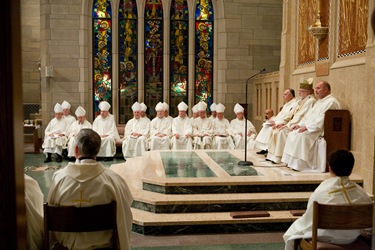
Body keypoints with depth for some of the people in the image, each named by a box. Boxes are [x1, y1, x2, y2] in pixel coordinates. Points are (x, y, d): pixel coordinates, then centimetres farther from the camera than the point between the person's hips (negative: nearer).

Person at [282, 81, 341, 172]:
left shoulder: (331, 102, -13)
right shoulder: (319, 101, 20)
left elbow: (323, 119, -22)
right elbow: (309, 115, 20)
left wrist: (307, 127, -22)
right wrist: (300, 124, 5)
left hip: (323, 130, -10)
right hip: (311, 128, 10)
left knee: (301, 135, -28)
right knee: (292, 133, -2)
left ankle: (299, 164, -20)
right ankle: (291, 161, -3)